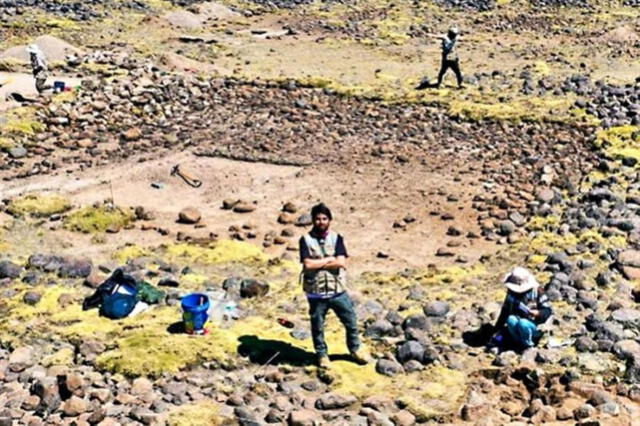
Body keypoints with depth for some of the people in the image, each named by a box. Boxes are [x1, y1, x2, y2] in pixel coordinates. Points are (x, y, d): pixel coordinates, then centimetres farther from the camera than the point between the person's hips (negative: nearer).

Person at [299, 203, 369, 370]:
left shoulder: (336, 238, -1)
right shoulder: (306, 240, -7)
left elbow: (341, 262, -14)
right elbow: (308, 264, -19)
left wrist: (318, 263, -16)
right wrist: (329, 259, -13)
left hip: (338, 291, 2)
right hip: (316, 293, -2)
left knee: (351, 321, 12)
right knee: (317, 326, 11)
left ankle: (355, 349, 34)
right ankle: (321, 354, 32)